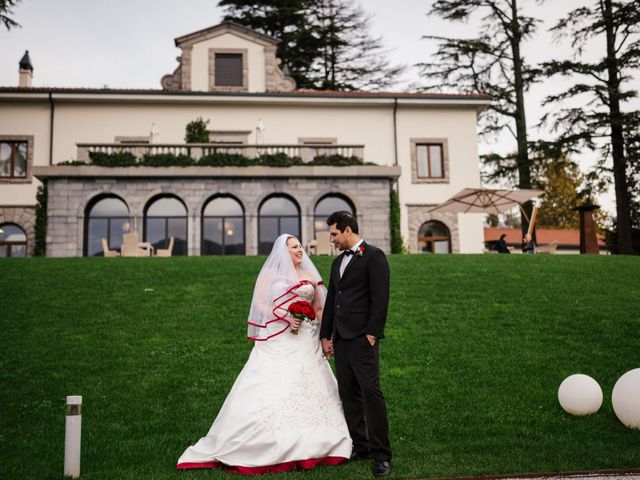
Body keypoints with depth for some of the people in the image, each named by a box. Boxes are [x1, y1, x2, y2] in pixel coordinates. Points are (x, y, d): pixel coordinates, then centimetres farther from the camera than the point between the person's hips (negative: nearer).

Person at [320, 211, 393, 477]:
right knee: (348, 393, 10)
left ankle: (381, 453, 1)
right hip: (340, 338, 8)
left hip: (362, 337, -8)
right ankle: (359, 446, 19)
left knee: (371, 391, -7)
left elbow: (380, 298, -12)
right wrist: (326, 335, 16)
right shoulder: (337, 262, 19)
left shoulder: (374, 256, -5)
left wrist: (372, 333, -16)